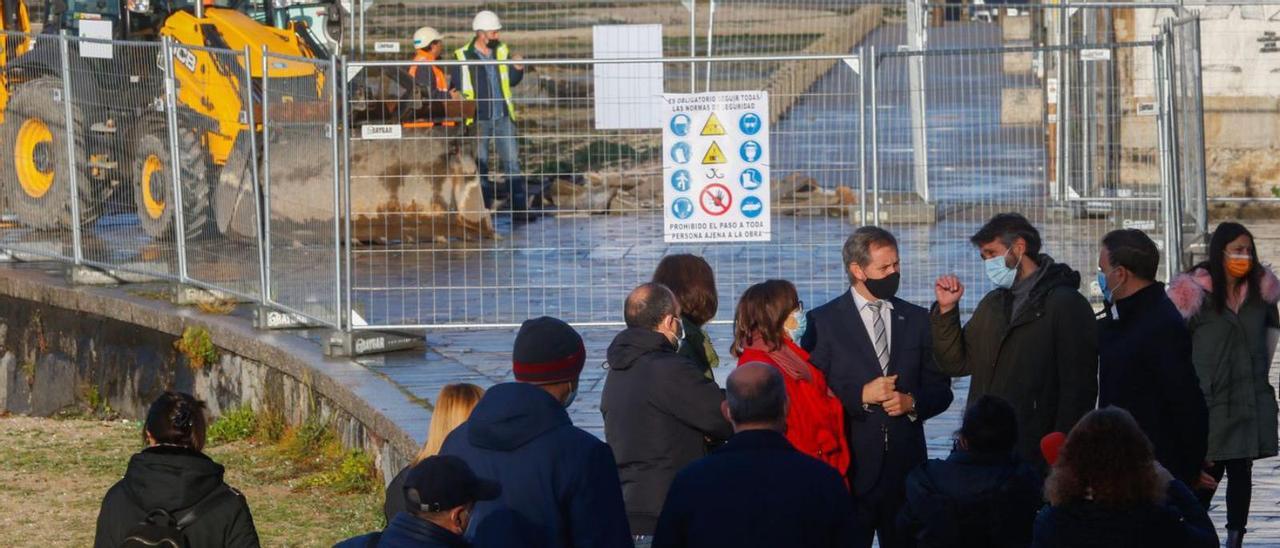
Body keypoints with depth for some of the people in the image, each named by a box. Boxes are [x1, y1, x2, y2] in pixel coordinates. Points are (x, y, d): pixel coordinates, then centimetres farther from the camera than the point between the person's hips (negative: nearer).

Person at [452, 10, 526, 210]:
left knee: (512, 162, 0)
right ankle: (484, 207, 13)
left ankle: (520, 206, 3)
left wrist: (517, 69, -6)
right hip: (478, 119, -3)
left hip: (503, 117, 3)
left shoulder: (502, 51, 7)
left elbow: (512, 82, 14)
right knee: (480, 166, 5)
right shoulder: (463, 56, -6)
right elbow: (457, 90, 0)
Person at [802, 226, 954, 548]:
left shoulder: (917, 320, 12)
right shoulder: (824, 321, 1)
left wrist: (912, 402, -6)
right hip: (850, 467, -3)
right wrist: (861, 395, -14)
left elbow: (940, 390, 14)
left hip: (906, 464, 3)